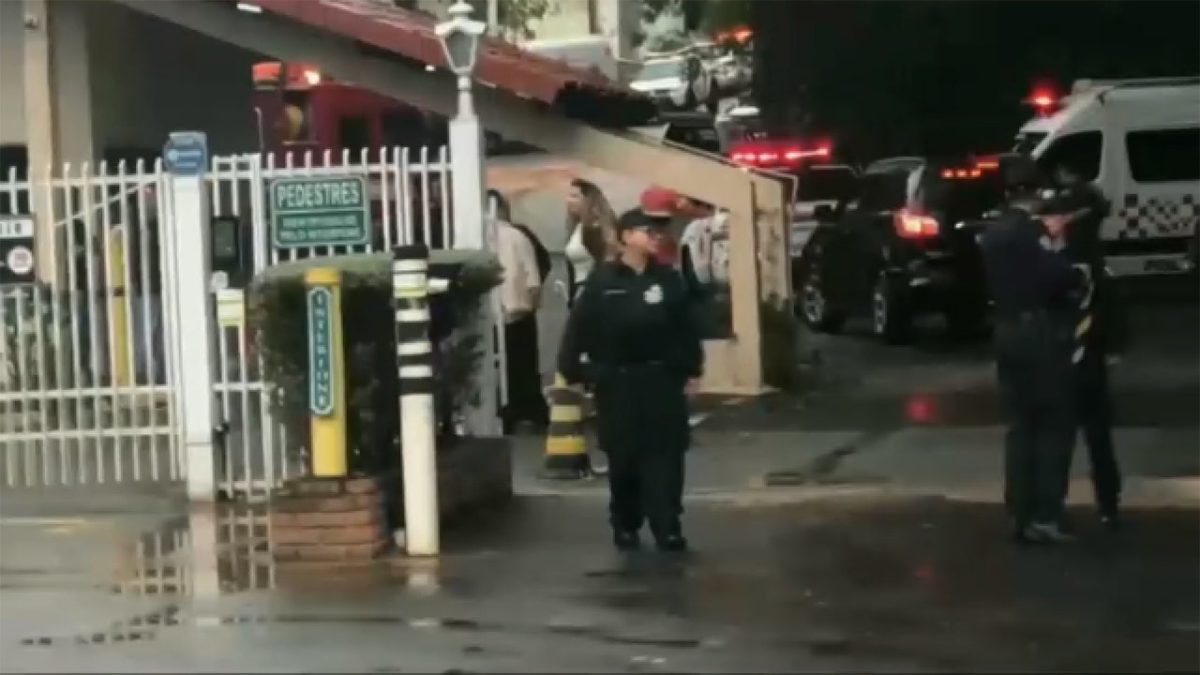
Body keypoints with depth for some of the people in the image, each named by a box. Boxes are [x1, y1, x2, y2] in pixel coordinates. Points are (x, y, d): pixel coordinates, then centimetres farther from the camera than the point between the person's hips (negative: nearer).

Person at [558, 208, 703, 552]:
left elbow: (685, 327, 7)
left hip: (662, 379, 2)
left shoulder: (668, 279, 5)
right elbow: (579, 327, -4)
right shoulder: (602, 280, -4)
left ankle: (667, 528, 1)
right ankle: (625, 526, 21)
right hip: (617, 381, -2)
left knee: (665, 454, -2)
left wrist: (691, 369, 5)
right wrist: (571, 369, -6)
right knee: (624, 457, 7)